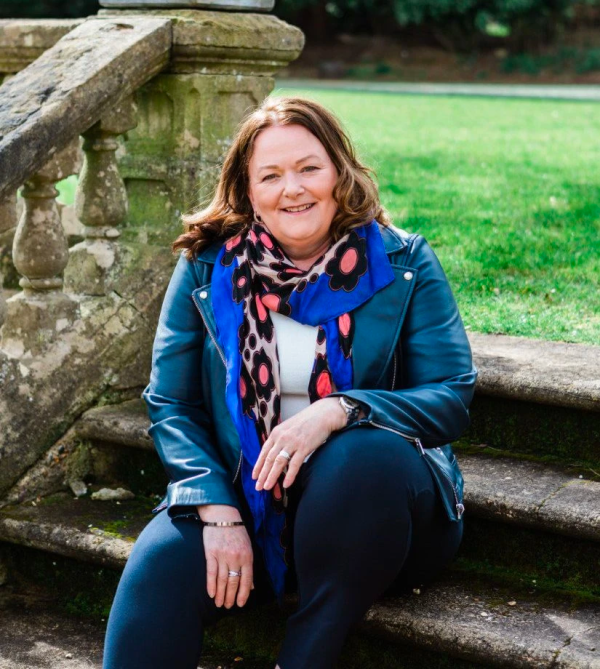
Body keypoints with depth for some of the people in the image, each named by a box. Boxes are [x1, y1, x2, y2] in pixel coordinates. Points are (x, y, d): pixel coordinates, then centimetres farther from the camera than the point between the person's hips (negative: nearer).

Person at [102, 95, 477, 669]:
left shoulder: (403, 265, 0)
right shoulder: (207, 268, 5)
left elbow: (452, 398, -5)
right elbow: (170, 404, 4)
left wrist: (339, 411, -24)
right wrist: (216, 509, -13)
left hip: (366, 493, 0)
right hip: (241, 492, 0)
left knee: (366, 453, -35)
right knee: (160, 567, -31)